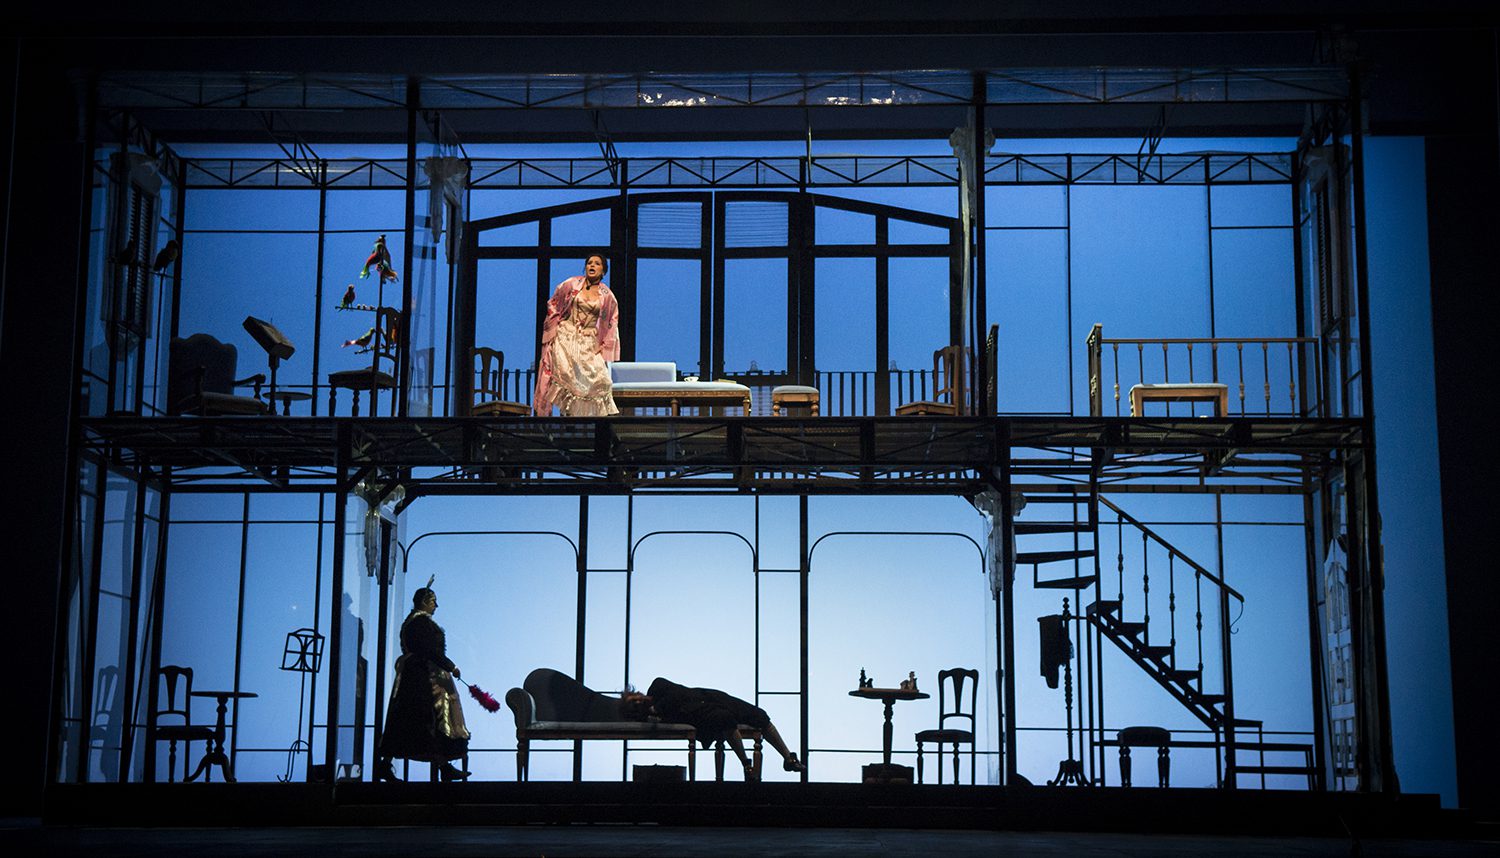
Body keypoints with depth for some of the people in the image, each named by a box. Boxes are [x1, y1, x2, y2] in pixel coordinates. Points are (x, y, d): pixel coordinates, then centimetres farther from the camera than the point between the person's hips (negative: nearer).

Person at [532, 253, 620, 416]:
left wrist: (604, 345, 1)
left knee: (597, 377, -12)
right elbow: (553, 305, 10)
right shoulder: (571, 284, 4)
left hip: (589, 342, 1)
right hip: (565, 337, -1)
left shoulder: (607, 296, 6)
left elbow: (612, 323, 10)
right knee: (564, 372, -16)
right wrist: (554, 329, 2)